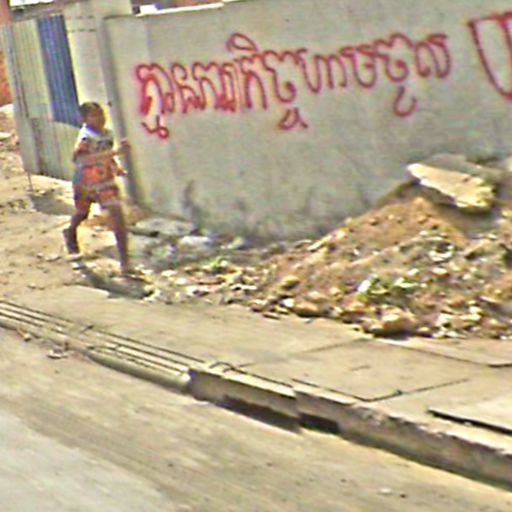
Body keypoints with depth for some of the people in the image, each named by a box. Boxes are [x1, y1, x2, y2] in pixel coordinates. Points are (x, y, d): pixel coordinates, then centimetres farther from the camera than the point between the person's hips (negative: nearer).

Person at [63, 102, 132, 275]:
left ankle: (124, 261, -11)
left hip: (106, 182, 3)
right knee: (82, 214, 22)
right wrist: (115, 152, -53)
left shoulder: (108, 134, -6)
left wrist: (115, 167, -3)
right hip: (85, 183, -3)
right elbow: (84, 158, -47)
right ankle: (71, 233, 60)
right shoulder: (85, 137, -27)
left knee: (117, 215, -13)